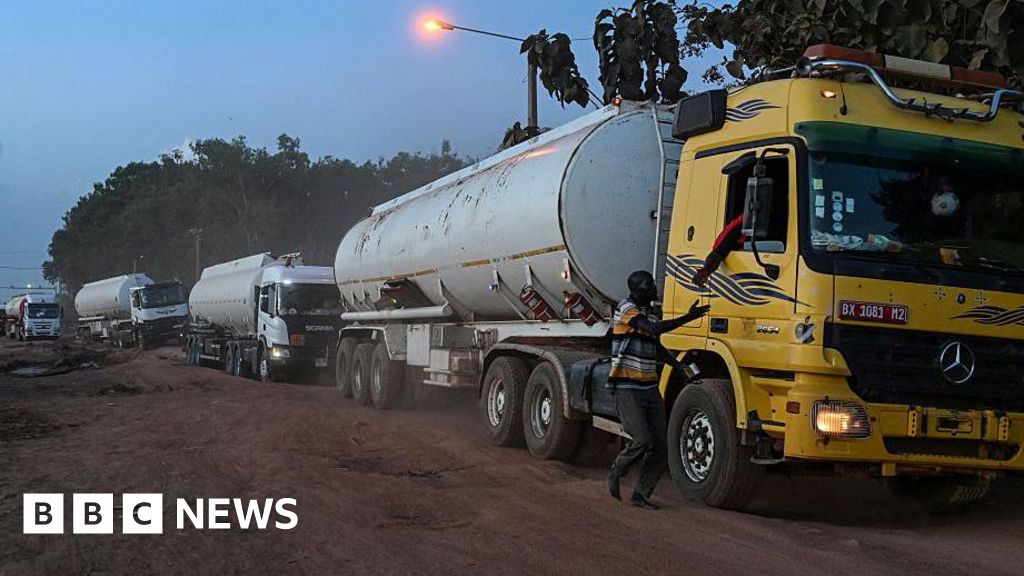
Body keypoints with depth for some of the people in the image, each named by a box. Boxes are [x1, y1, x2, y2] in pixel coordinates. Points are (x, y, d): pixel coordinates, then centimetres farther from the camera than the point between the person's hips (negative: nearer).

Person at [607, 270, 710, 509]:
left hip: (650, 388, 8)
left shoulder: (648, 314, 17)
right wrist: (689, 317, -20)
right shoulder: (626, 308, -8)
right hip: (627, 388, -8)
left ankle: (641, 494, 11)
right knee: (642, 440, -17)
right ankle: (615, 474, 10)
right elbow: (656, 329, -22)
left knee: (660, 447, 1)